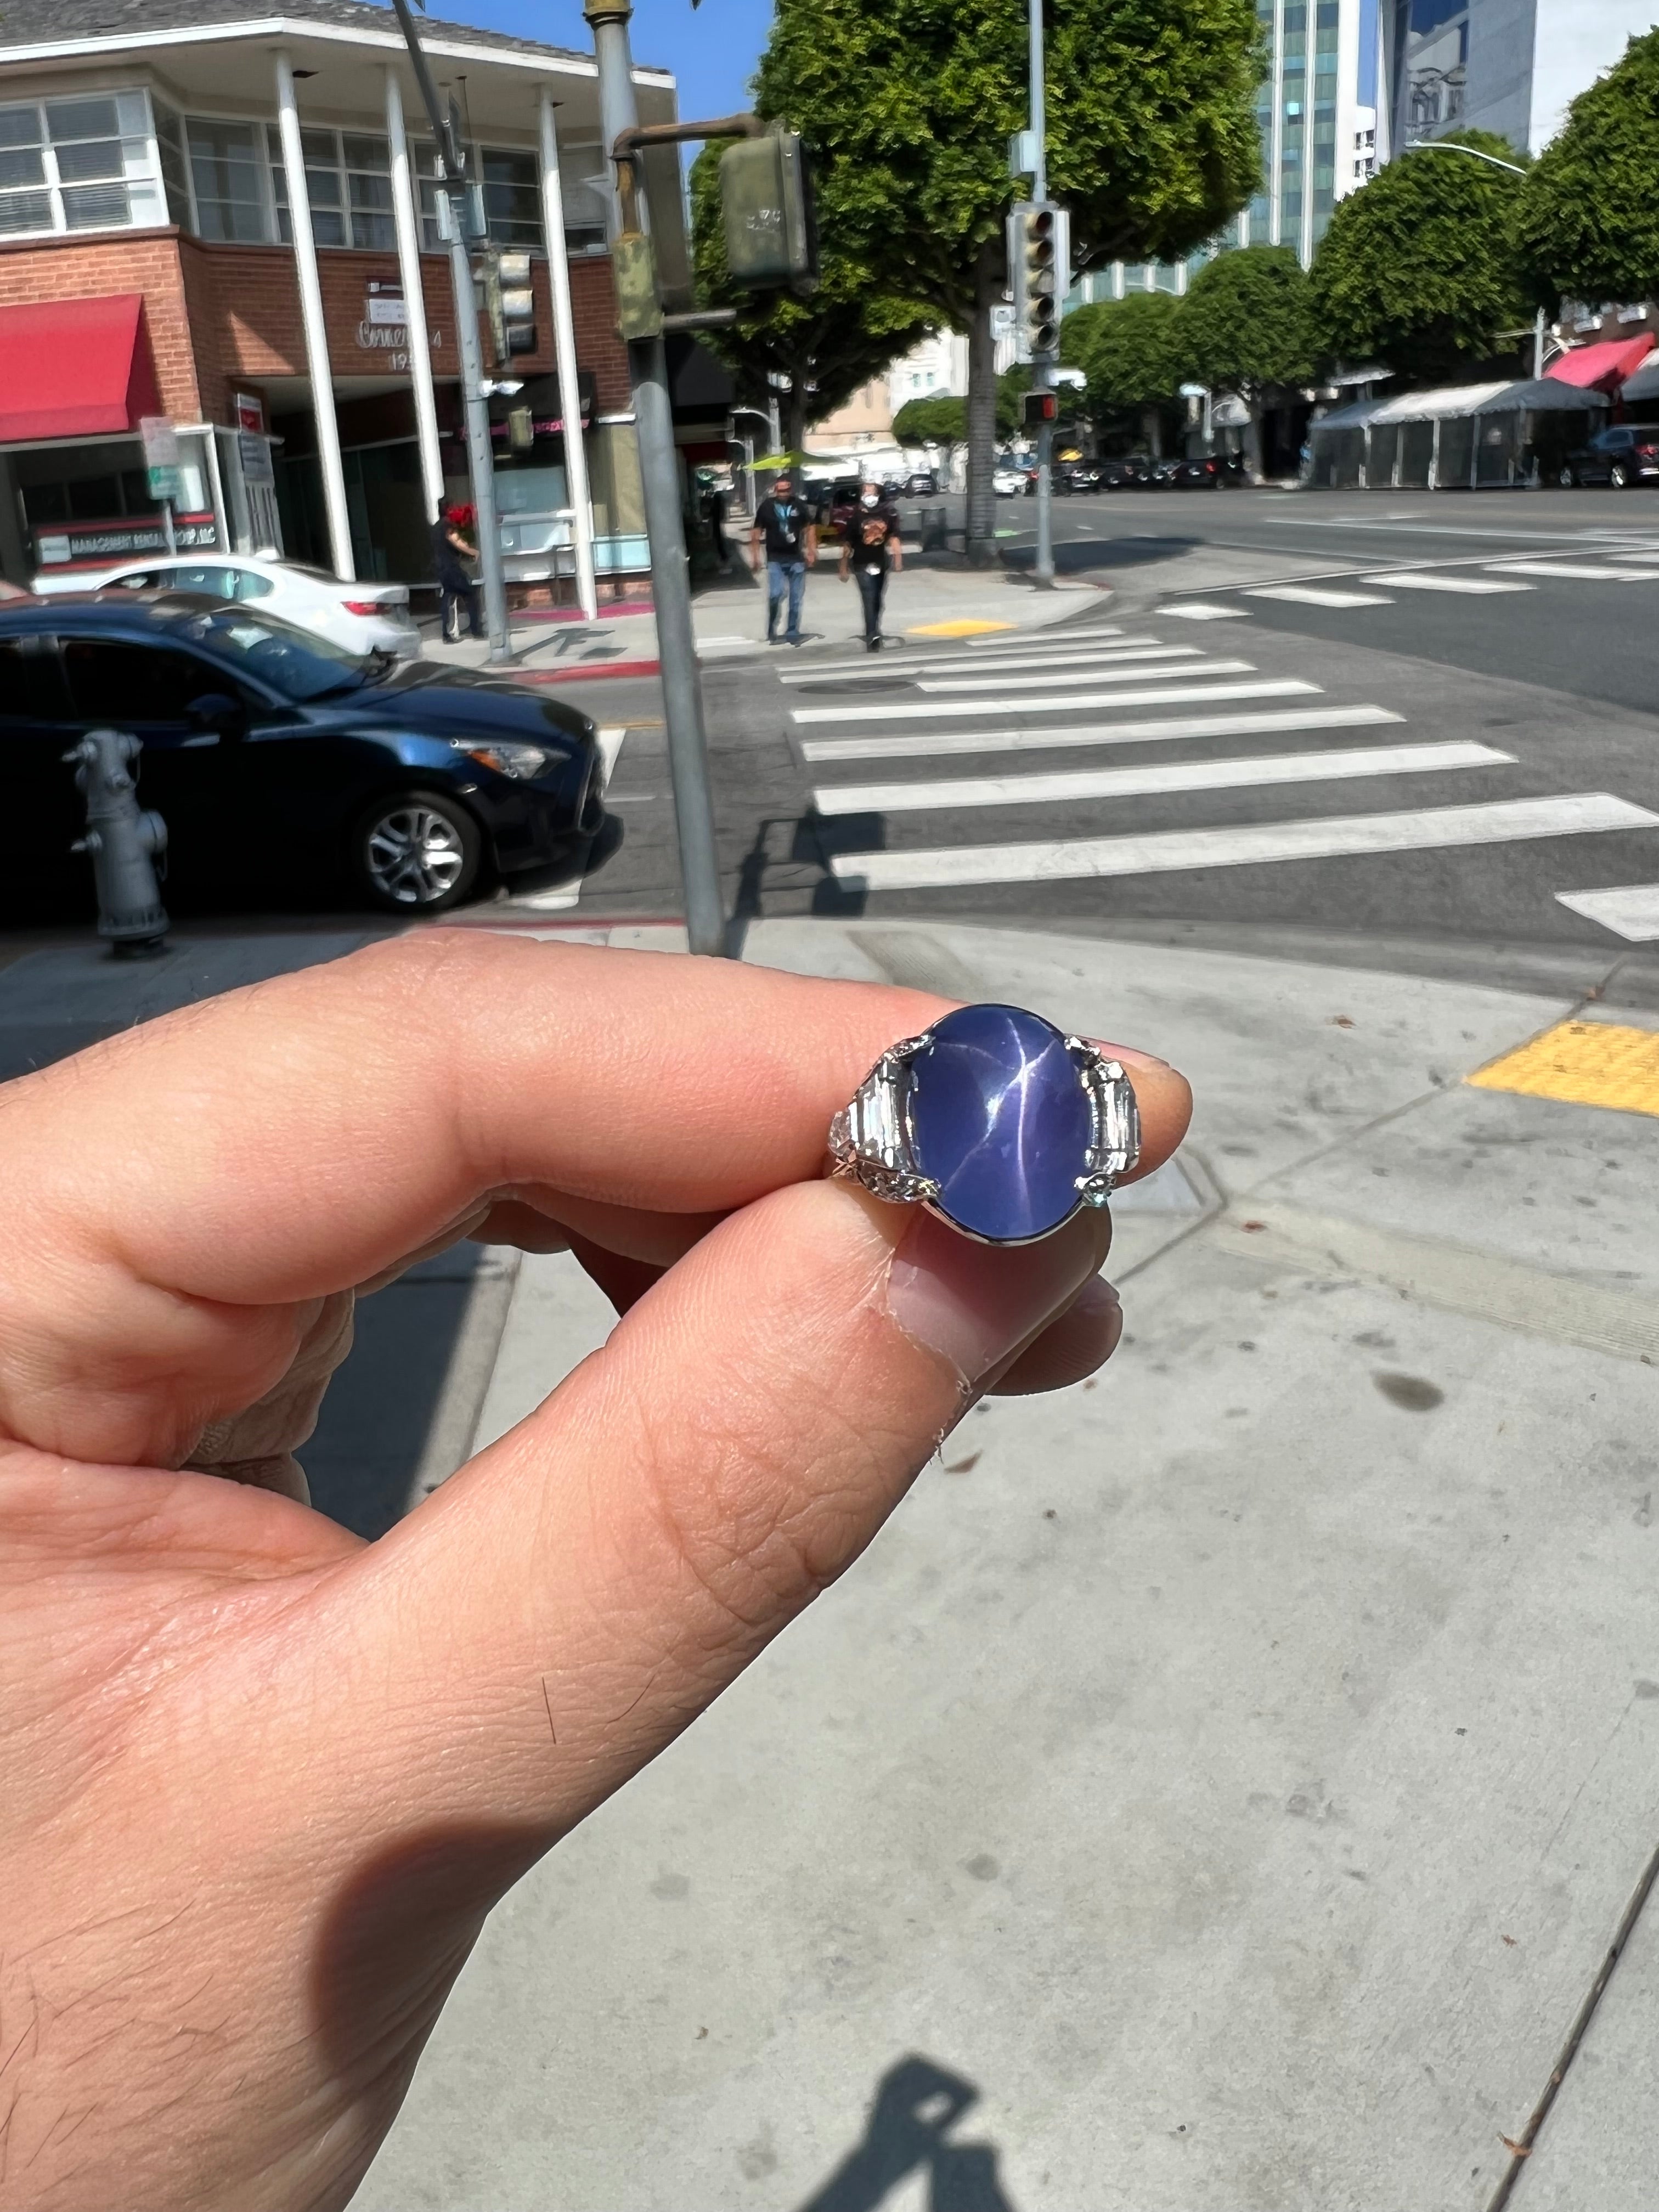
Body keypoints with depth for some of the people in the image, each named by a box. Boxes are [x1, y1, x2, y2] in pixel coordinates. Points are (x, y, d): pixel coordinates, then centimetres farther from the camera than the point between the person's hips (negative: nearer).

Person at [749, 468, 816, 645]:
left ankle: (792, 634, 16)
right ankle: (771, 632, 4)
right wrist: (755, 557, -1)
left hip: (796, 559, 2)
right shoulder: (766, 506, -3)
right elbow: (757, 532, 2)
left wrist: (812, 551, 1)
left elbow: (810, 527, 10)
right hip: (775, 559, -2)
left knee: (796, 599, 5)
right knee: (775, 595, -14)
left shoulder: (800, 505, 0)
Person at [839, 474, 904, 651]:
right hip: (862, 564, -3)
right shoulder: (855, 515, -5)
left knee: (877, 601, 13)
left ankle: (873, 635, 27)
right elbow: (847, 544, -1)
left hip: (881, 563, 3)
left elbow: (894, 537, 1)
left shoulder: (888, 513, 1)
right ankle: (872, 637, -19)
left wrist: (898, 561, -10)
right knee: (870, 601, -14)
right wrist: (844, 568, -1)